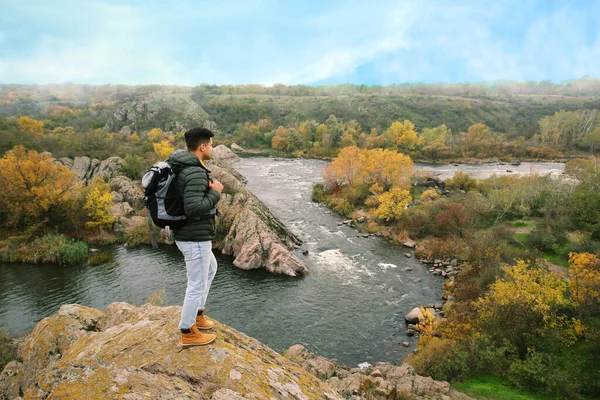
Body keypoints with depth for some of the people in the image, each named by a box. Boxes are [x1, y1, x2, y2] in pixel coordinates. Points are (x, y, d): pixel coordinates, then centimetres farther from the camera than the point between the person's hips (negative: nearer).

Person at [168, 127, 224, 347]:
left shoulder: (183, 167, 8)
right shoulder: (195, 173, -24)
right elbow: (193, 209, -31)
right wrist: (215, 192, -18)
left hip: (188, 235, 10)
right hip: (196, 239, -10)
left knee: (210, 269, 30)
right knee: (197, 285, 5)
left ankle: (197, 314, 39)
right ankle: (188, 333, 22)